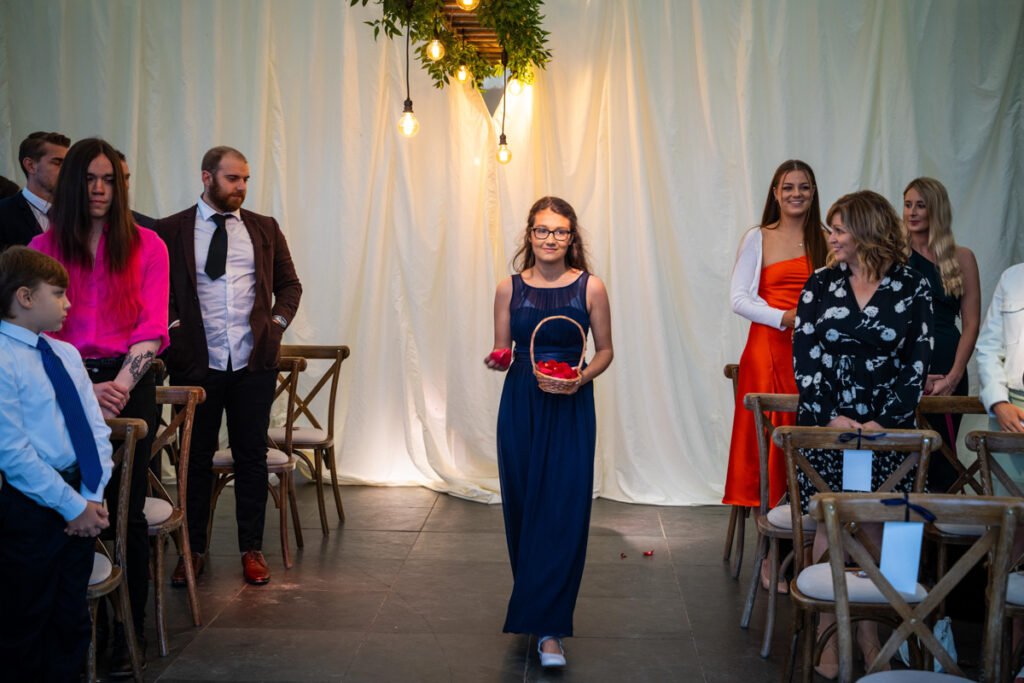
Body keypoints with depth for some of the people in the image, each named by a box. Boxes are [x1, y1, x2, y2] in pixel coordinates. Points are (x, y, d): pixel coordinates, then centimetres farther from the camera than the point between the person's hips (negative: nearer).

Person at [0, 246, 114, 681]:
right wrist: (73, 506, -14)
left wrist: (92, 495, -4)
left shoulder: (66, 354, 8)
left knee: (73, 620, 17)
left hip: (80, 502, 7)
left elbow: (95, 428, 9)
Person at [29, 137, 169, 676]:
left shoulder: (146, 246, 5)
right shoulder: (45, 248, 7)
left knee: (126, 511, 0)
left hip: (129, 386, -1)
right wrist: (85, 389, -13)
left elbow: (151, 327, -2)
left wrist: (121, 385, -15)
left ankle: (130, 636, 10)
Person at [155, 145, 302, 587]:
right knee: (196, 458, 8)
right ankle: (193, 549, 19)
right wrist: (172, 328, -7)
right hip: (197, 362, -1)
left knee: (252, 456, 7)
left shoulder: (265, 229, 9)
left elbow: (289, 284, 14)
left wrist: (278, 321, 0)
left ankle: (251, 549, 17)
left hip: (255, 361, 2)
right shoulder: (170, 231, 2)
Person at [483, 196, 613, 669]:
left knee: (563, 514, -6)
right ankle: (532, 603, 30)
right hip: (520, 407, 2)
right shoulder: (510, 289, 3)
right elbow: (501, 352, 9)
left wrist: (582, 377, -13)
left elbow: (605, 350, 6)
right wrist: (497, 361, -13)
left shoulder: (590, 288, -2)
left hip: (570, 410, -2)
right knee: (522, 507, 8)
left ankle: (548, 628, -1)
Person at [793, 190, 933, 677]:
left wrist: (885, 421, -12)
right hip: (824, 426, 1)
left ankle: (869, 637, 14)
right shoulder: (820, 284, 3)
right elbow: (803, 358, -1)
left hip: (886, 429, -1)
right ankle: (829, 640, 8)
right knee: (828, 532, -1)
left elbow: (917, 363, -2)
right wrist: (831, 416, -11)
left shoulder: (912, 288, 0)